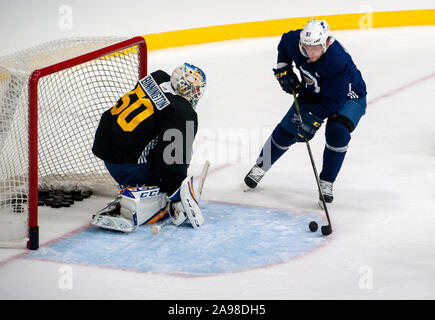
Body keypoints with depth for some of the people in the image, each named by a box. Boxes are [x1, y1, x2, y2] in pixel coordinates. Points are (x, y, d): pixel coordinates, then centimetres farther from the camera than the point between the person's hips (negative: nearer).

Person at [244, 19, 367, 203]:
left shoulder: (339, 61, -41)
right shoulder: (295, 40, -24)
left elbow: (334, 100, -35)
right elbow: (284, 43, 4)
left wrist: (314, 119, -41)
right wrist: (283, 69, -3)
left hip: (347, 96, -5)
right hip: (312, 93, 5)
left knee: (337, 132, -29)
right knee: (287, 129, 2)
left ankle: (326, 182, -12)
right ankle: (261, 166, 27)